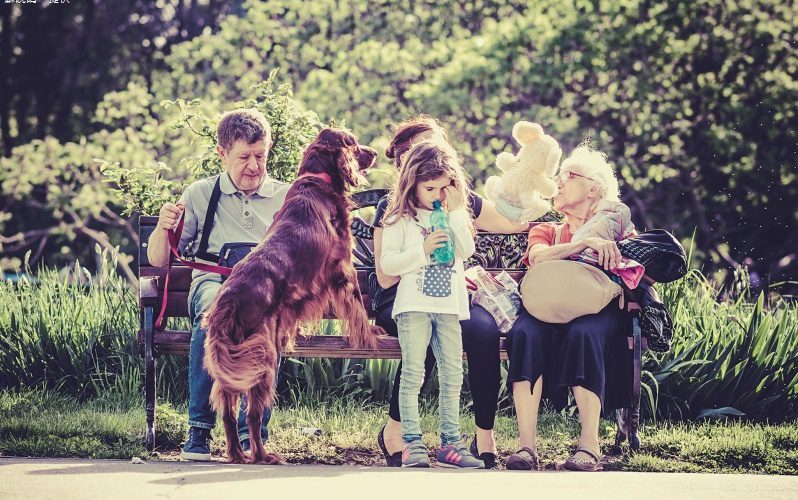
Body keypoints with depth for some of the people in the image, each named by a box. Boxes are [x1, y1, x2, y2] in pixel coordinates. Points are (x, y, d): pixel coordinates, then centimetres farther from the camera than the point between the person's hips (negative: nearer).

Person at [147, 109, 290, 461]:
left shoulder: (286, 197, 20)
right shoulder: (200, 194, 18)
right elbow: (159, 260, 17)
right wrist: (163, 228, -5)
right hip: (214, 282, 0)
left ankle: (252, 431, -36)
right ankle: (199, 429, -33)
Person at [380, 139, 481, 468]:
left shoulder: (456, 216, 15)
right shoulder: (400, 219, 2)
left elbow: (466, 250, 0)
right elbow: (387, 263, -5)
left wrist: (456, 213, -6)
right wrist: (422, 251, -15)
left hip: (450, 305, 4)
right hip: (414, 304, -4)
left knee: (452, 376, 4)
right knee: (413, 374, -8)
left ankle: (450, 443, 9)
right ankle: (412, 443, -8)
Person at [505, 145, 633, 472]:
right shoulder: (545, 231, 26)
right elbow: (539, 257, 0)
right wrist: (586, 243, -13)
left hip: (598, 313, -2)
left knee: (583, 333, -39)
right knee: (525, 332, -34)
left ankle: (589, 445, -40)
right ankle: (527, 445, -41)